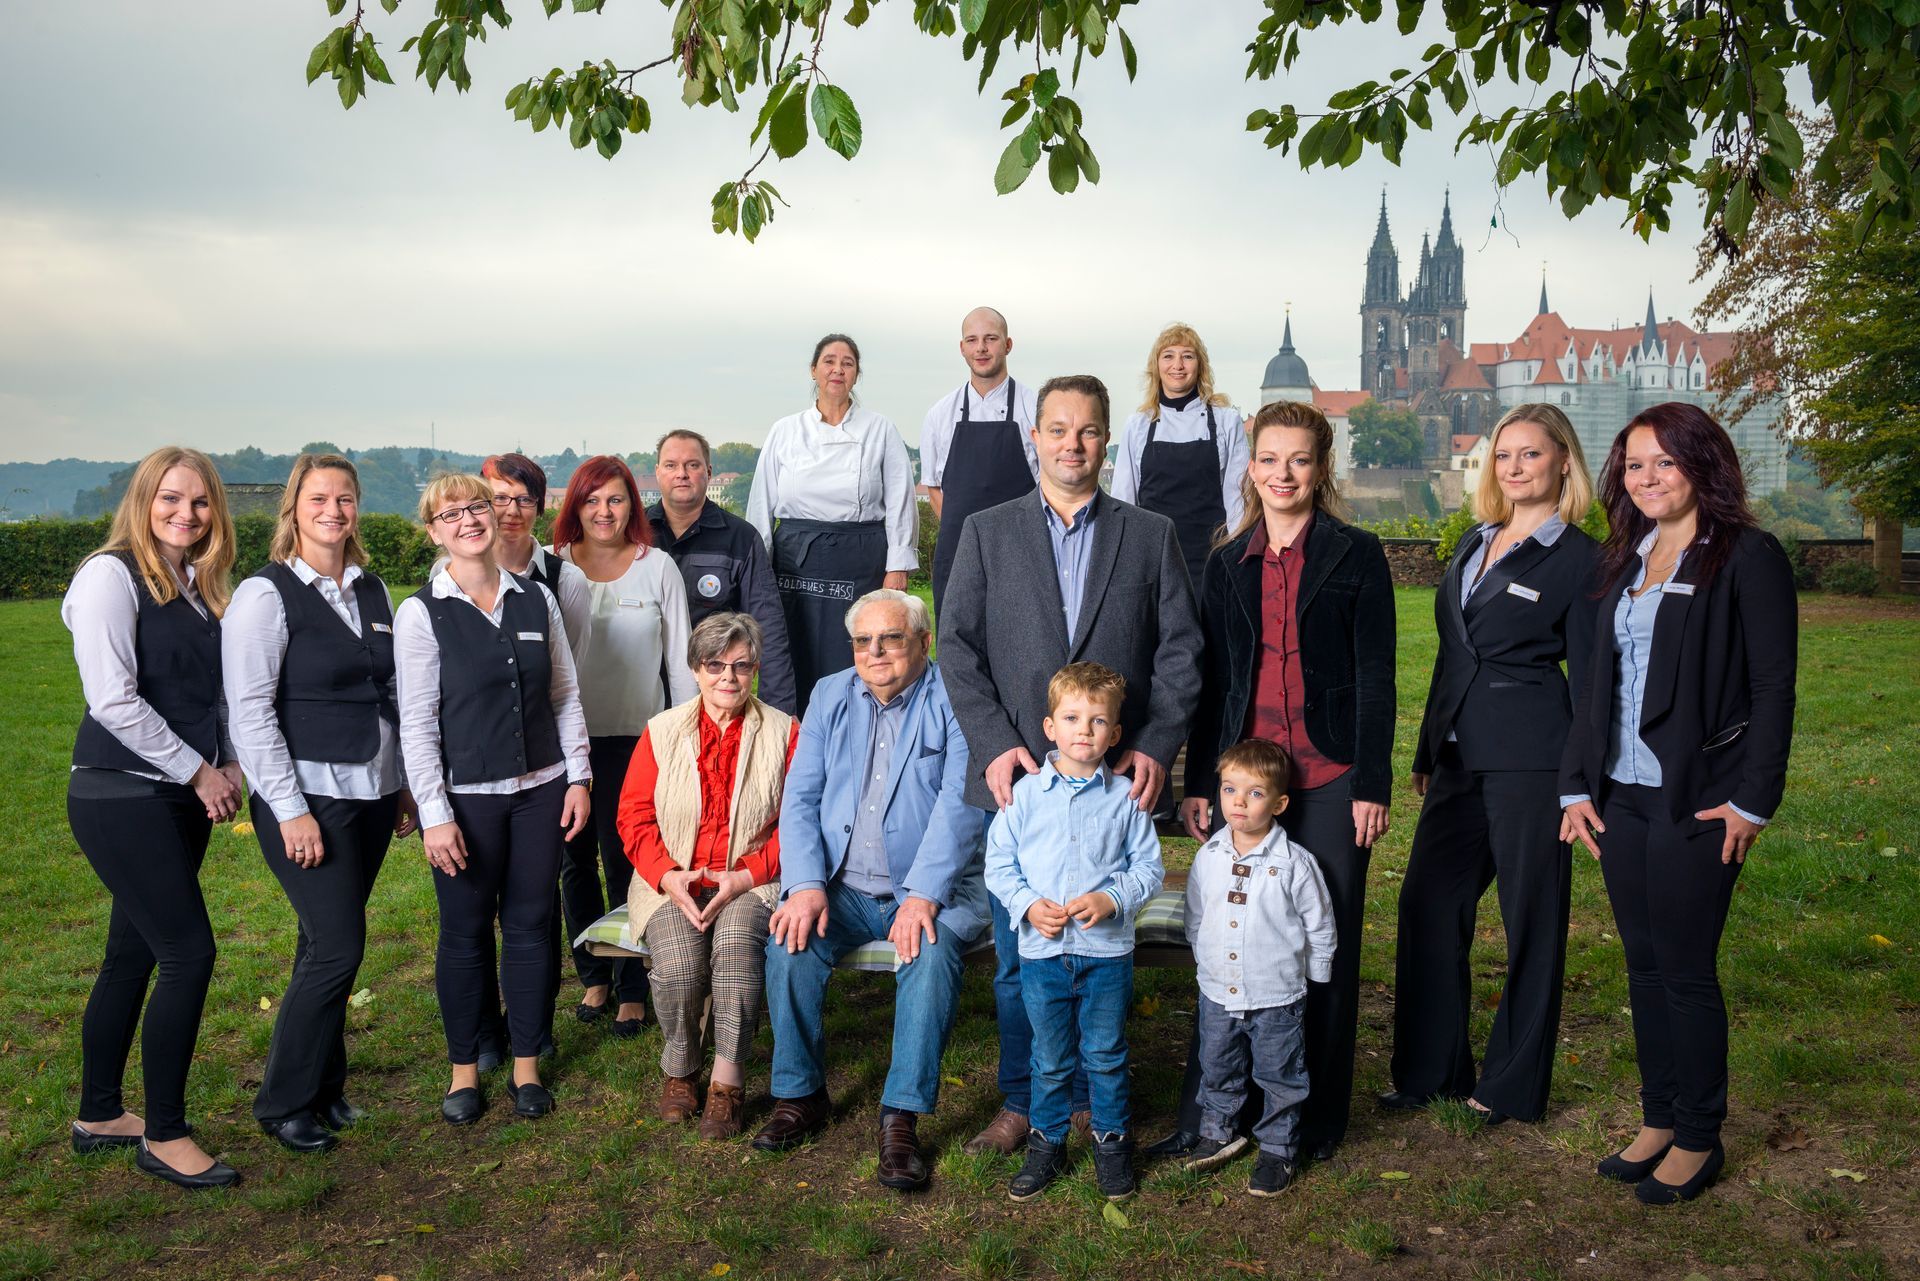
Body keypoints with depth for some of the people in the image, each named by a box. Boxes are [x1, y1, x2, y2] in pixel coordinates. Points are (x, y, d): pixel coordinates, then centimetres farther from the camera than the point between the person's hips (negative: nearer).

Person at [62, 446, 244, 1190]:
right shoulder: (111, 577, -11)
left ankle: (99, 1117, 29)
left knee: (133, 955, 15)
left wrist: (228, 766, 2)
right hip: (121, 797, -7)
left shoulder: (200, 586, 12)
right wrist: (197, 771, -12)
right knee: (189, 952, -8)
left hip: (182, 798, 7)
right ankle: (163, 1136, 6)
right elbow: (113, 700, -17)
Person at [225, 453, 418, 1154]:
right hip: (307, 798, -6)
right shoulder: (266, 594, -9)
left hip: (372, 793, 6)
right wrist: (291, 810, -15)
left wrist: (404, 784, 14)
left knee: (328, 945, 12)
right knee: (337, 947, -6)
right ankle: (284, 1103, 12)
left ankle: (323, 1085, 26)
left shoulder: (373, 591, 10)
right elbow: (250, 709, -12)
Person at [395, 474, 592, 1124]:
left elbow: (565, 696, 10)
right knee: (466, 931, 6)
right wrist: (435, 813, -11)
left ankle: (526, 1063, 23)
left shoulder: (537, 600, 5)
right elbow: (416, 722, -7)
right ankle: (464, 1066, 23)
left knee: (530, 924, 9)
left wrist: (577, 778, 5)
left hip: (540, 790, 3)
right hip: (467, 797, -3)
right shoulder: (421, 613, -5)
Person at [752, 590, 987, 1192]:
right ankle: (799, 1096, -4)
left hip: (933, 889, -3)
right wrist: (806, 884, -11)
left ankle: (901, 1118, -21)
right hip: (844, 888, 4)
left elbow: (958, 804, -15)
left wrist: (924, 895, -26)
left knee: (932, 949, -32)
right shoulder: (830, 696, 10)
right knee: (790, 941, -23)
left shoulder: (953, 701, -4)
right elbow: (800, 798, 4)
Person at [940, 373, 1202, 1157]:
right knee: (1019, 953, 5)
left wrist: (1157, 745, -6)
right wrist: (994, 744, -8)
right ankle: (1020, 1102, 21)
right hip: (1018, 777, 0)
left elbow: (1180, 649, 6)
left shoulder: (1150, 535, 10)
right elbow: (959, 646, 3)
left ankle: (1091, 1100, 24)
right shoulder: (986, 533, 9)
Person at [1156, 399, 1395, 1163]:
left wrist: (1372, 785, -7)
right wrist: (1197, 783, 9)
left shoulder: (1355, 555, 1)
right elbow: (1210, 679, 12)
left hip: (1329, 779, -3)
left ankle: (1317, 1119, 21)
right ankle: (1208, 1117, 15)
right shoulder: (1227, 563, 11)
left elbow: (1375, 677, -2)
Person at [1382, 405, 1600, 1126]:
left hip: (1530, 760, -7)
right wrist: (1427, 754, 17)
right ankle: (1433, 1069, 23)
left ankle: (1514, 1086, 20)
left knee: (1530, 918, 5)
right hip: (1459, 756, 7)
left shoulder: (1580, 560, -6)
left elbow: (1590, 680, -6)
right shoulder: (1474, 543, 14)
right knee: (1428, 905, 8)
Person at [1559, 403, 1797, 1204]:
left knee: (1685, 970, 2)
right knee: (1644, 965, 13)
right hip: (1621, 797, 6)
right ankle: (1657, 1122, 26)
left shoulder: (1748, 558, -7)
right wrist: (1577, 786, 8)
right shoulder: (1626, 562, 13)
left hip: (1695, 803, -6)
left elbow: (1773, 687, -10)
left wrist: (1752, 801, -14)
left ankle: (1698, 1140, 18)